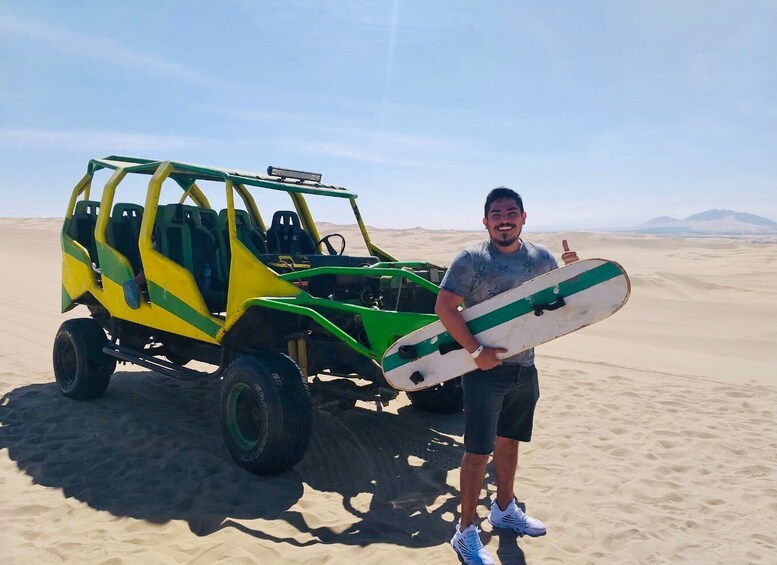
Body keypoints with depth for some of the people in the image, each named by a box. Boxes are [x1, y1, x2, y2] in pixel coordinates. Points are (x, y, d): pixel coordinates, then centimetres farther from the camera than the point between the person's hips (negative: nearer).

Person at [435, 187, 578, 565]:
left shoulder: (541, 258, 5)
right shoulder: (471, 260, -12)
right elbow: (444, 308, -16)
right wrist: (476, 351, -23)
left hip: (524, 368, 6)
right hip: (485, 370, -5)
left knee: (509, 441, 20)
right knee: (479, 450, -1)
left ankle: (504, 509, 40)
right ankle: (466, 531, 13)